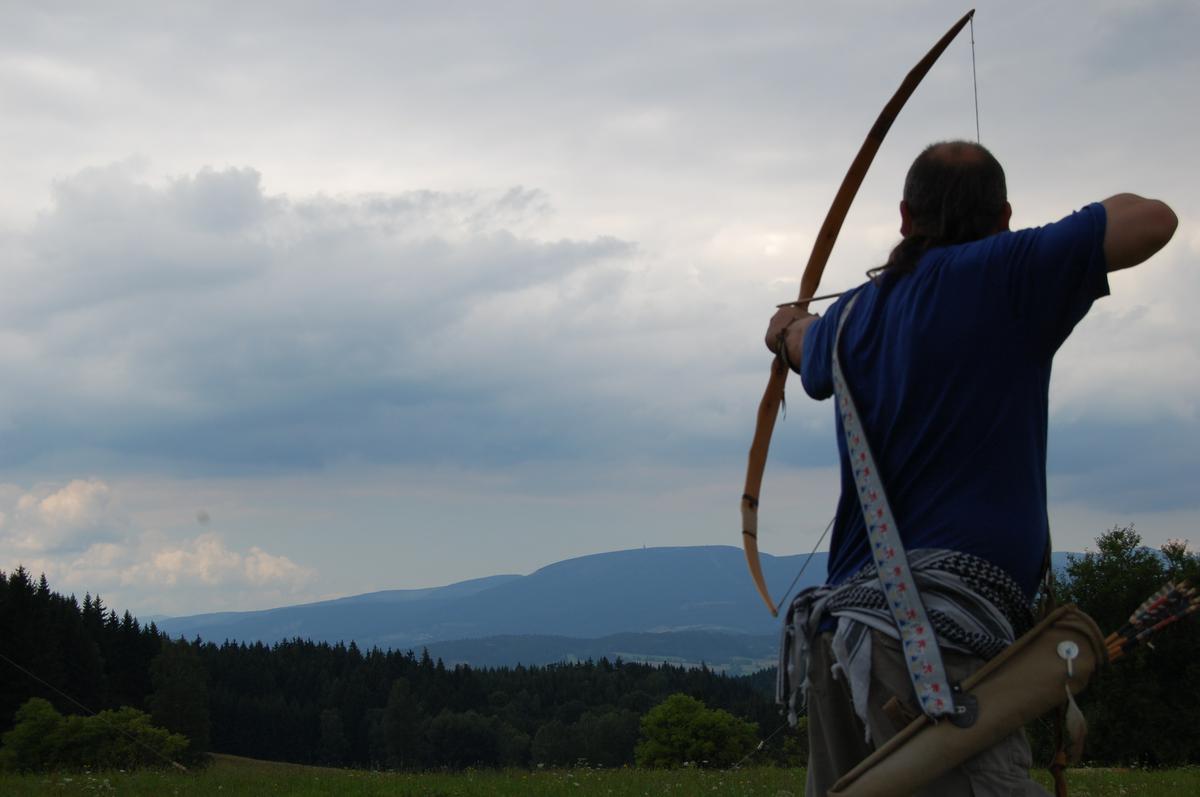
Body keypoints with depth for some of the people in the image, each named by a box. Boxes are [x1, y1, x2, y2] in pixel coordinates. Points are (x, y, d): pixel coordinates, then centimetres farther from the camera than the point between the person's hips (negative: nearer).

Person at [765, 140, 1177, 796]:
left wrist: (789, 326, 70)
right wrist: (1089, 221, 21)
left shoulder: (854, 314, 21)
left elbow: (807, 348, 46)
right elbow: (1152, 220, -1)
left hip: (836, 631, 8)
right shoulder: (1002, 273, -1)